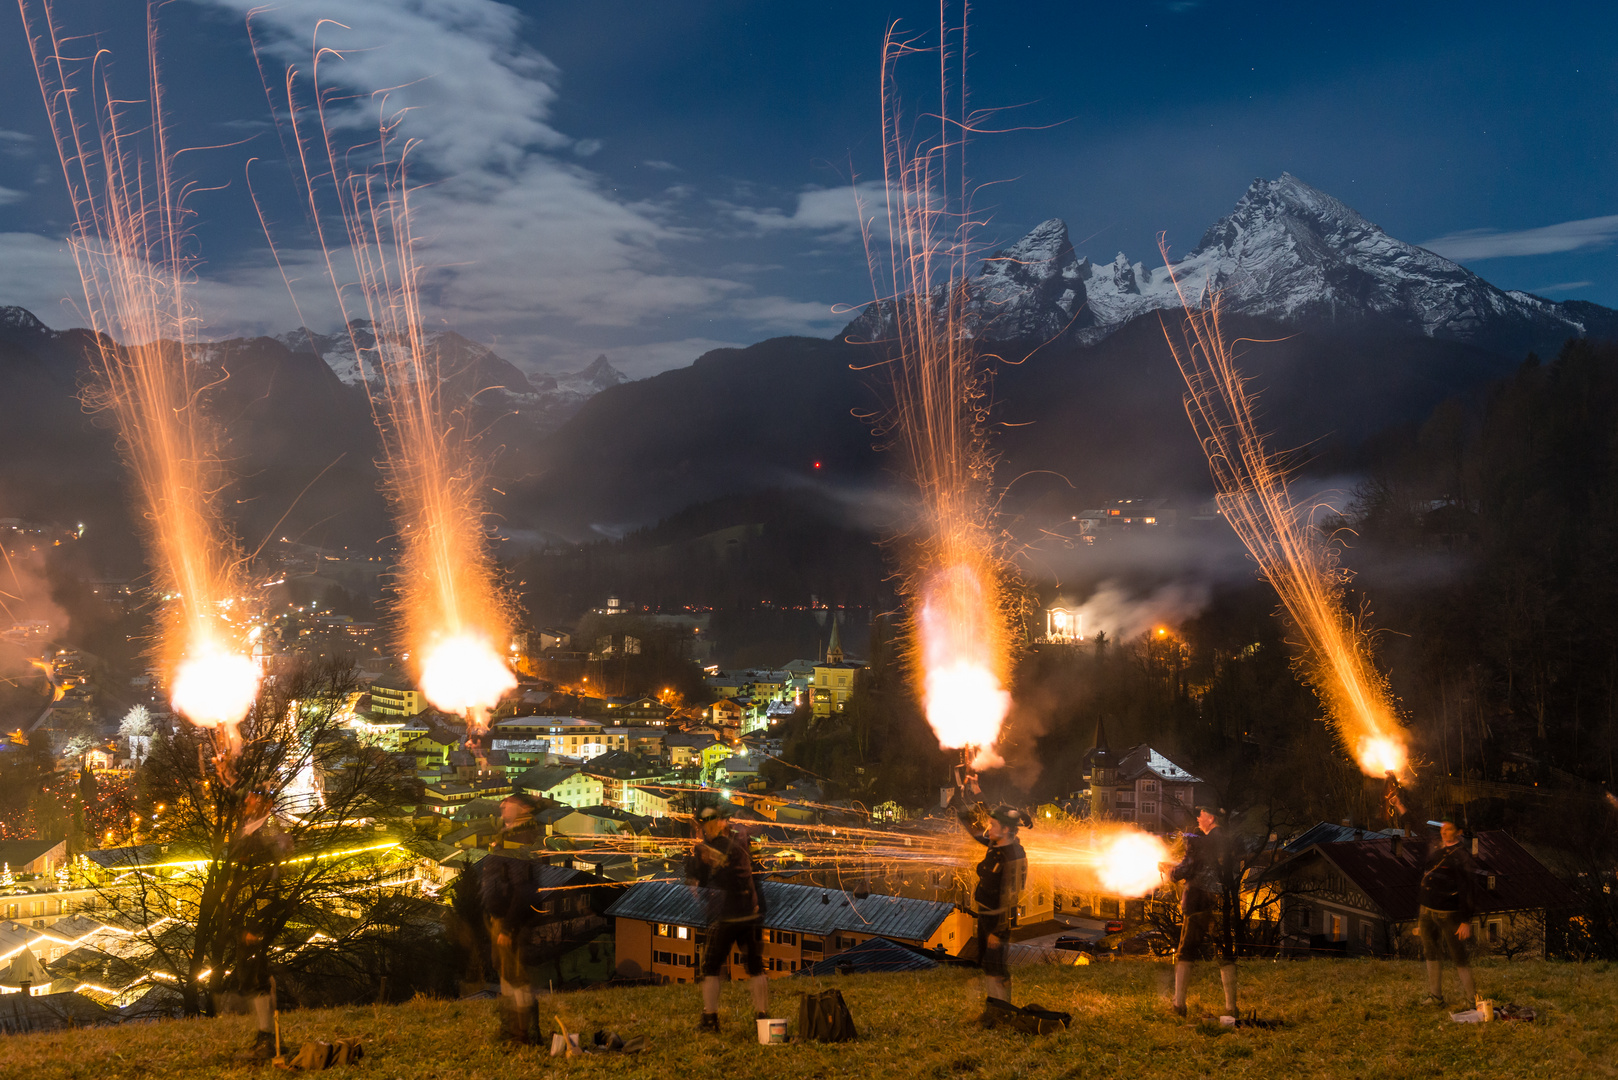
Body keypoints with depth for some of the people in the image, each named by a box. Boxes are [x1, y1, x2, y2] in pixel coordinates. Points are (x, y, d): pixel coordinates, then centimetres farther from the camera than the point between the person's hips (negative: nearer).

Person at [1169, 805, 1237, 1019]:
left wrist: (1172, 873, 12)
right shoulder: (1228, 842, 8)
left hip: (1199, 903, -4)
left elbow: (1186, 870, -10)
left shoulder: (1199, 842, -7)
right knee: (1226, 956, 10)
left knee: (1184, 955, 6)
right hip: (1224, 905, 4)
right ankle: (1231, 1007, 6)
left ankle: (1179, 1004, -1)